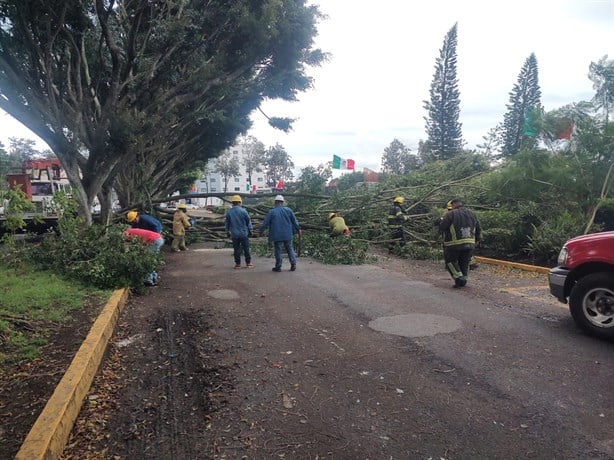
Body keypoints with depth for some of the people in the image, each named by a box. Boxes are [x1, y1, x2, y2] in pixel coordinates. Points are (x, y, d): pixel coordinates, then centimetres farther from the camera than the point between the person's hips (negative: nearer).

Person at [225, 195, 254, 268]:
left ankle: (237, 264, 12)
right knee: (246, 248, 7)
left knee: (236, 249, 9)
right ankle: (248, 263, 12)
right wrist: (250, 231, 9)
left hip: (234, 234, 2)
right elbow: (248, 221, -3)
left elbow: (227, 223, 8)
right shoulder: (243, 211, -9)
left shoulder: (228, 212, -1)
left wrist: (228, 232, 20)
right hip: (244, 233, -2)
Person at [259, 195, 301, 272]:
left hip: (277, 235, -2)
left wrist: (261, 231, 10)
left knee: (278, 250, 5)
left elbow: (265, 223, -2)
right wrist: (298, 229, 20)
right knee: (290, 249, 11)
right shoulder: (288, 210, 2)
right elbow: (294, 220, 8)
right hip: (288, 234, 2)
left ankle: (278, 266, 9)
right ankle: (293, 264, 8)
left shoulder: (271, 212, -5)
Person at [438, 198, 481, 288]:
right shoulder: (472, 214, 12)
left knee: (450, 261, 9)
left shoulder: (450, 214, -8)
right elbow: (478, 229, 15)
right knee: (464, 263, 17)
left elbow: (442, 228, -11)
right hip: (469, 244, 5)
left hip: (454, 244, -5)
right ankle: (463, 280, 19)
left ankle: (459, 278, -3)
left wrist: (442, 220, 8)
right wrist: (477, 240, 27)